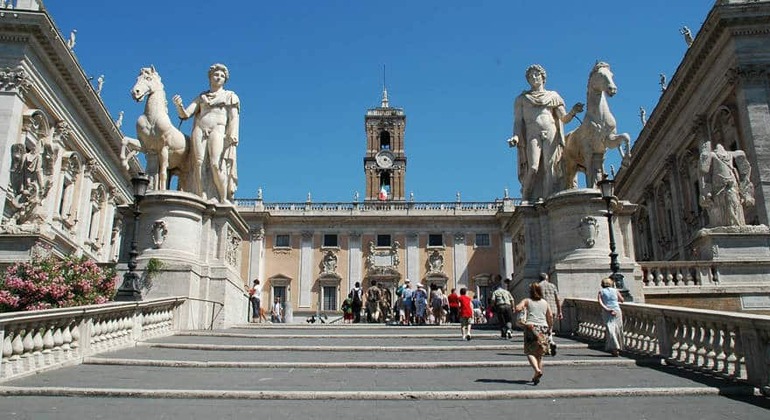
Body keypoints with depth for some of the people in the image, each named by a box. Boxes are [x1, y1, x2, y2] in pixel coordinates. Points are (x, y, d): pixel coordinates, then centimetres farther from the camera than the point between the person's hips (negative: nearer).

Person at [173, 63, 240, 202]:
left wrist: (233, 135, -11)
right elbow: (185, 114, 17)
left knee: (216, 164, -21)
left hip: (218, 130, -3)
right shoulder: (201, 97, 24)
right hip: (199, 130, 3)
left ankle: (224, 200, -19)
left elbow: (234, 117, 6)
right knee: (198, 163, -16)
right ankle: (202, 199, -22)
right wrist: (179, 105, -5)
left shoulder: (230, 96, 19)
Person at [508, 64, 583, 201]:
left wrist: (573, 112, -11)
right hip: (532, 135, -1)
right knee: (533, 168, -21)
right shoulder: (521, 98, 19)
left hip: (551, 134, 1)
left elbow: (564, 118, 12)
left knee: (550, 168, -15)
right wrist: (516, 136, -10)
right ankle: (527, 201, -13)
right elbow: (518, 121, 9)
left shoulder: (553, 96, 21)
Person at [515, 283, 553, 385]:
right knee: (540, 353, 12)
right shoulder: (545, 302, 12)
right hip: (543, 328, 3)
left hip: (531, 327, -3)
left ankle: (537, 370, -27)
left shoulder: (527, 301, 3)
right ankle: (536, 376, 12)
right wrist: (550, 328, 15)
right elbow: (550, 316, 5)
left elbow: (517, 308, -10)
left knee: (530, 352, -3)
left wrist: (523, 307, 11)